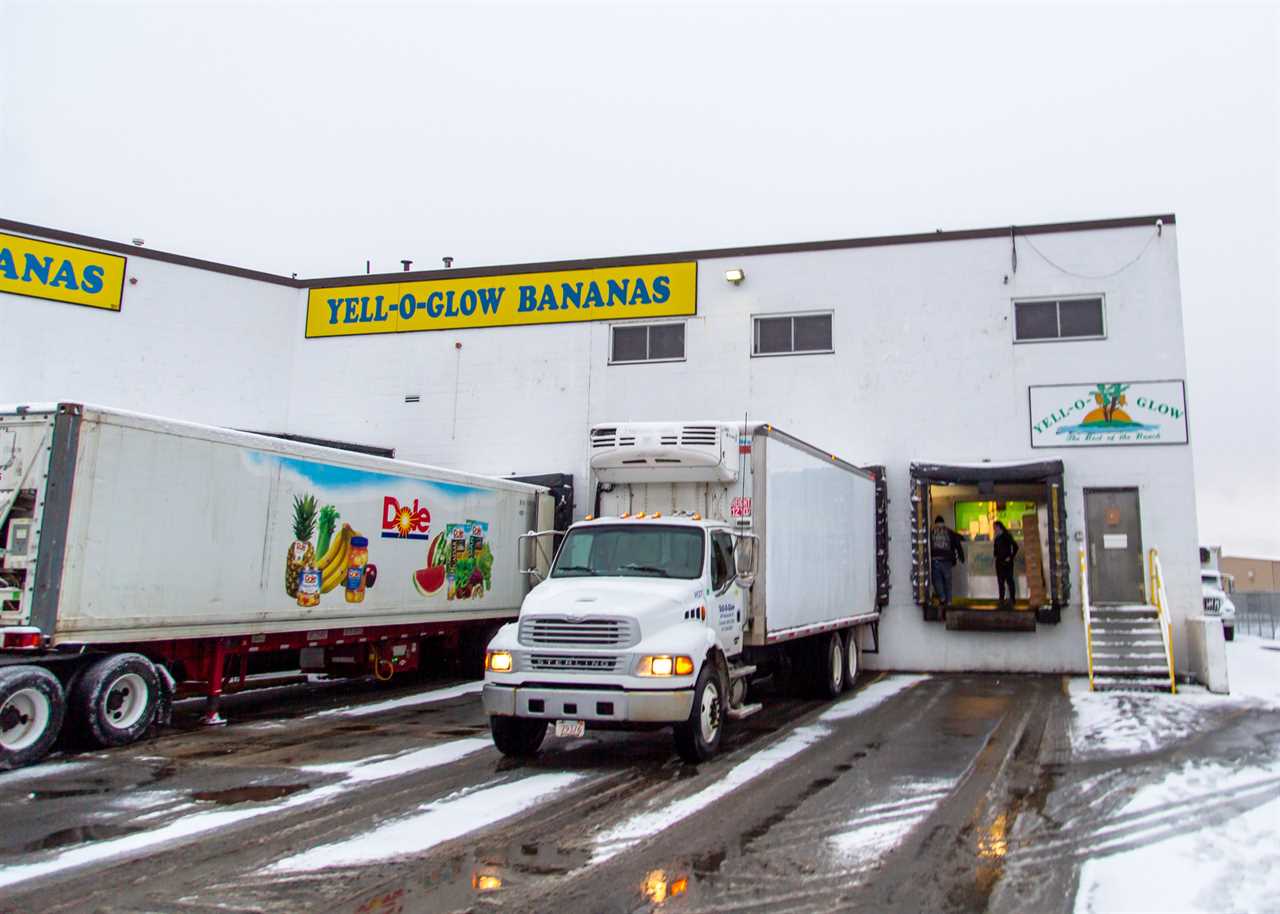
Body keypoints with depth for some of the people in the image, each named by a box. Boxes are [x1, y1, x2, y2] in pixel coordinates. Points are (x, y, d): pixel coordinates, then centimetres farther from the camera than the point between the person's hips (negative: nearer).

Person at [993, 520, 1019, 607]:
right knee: (1000, 580, 8)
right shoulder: (997, 538, 14)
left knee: (1009, 580, -5)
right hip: (999, 561, 7)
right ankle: (1002, 599, 12)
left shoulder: (1007, 536, -6)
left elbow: (1015, 547, -12)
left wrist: (1010, 557, -13)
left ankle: (1012, 599, -3)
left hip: (1006, 561, -7)